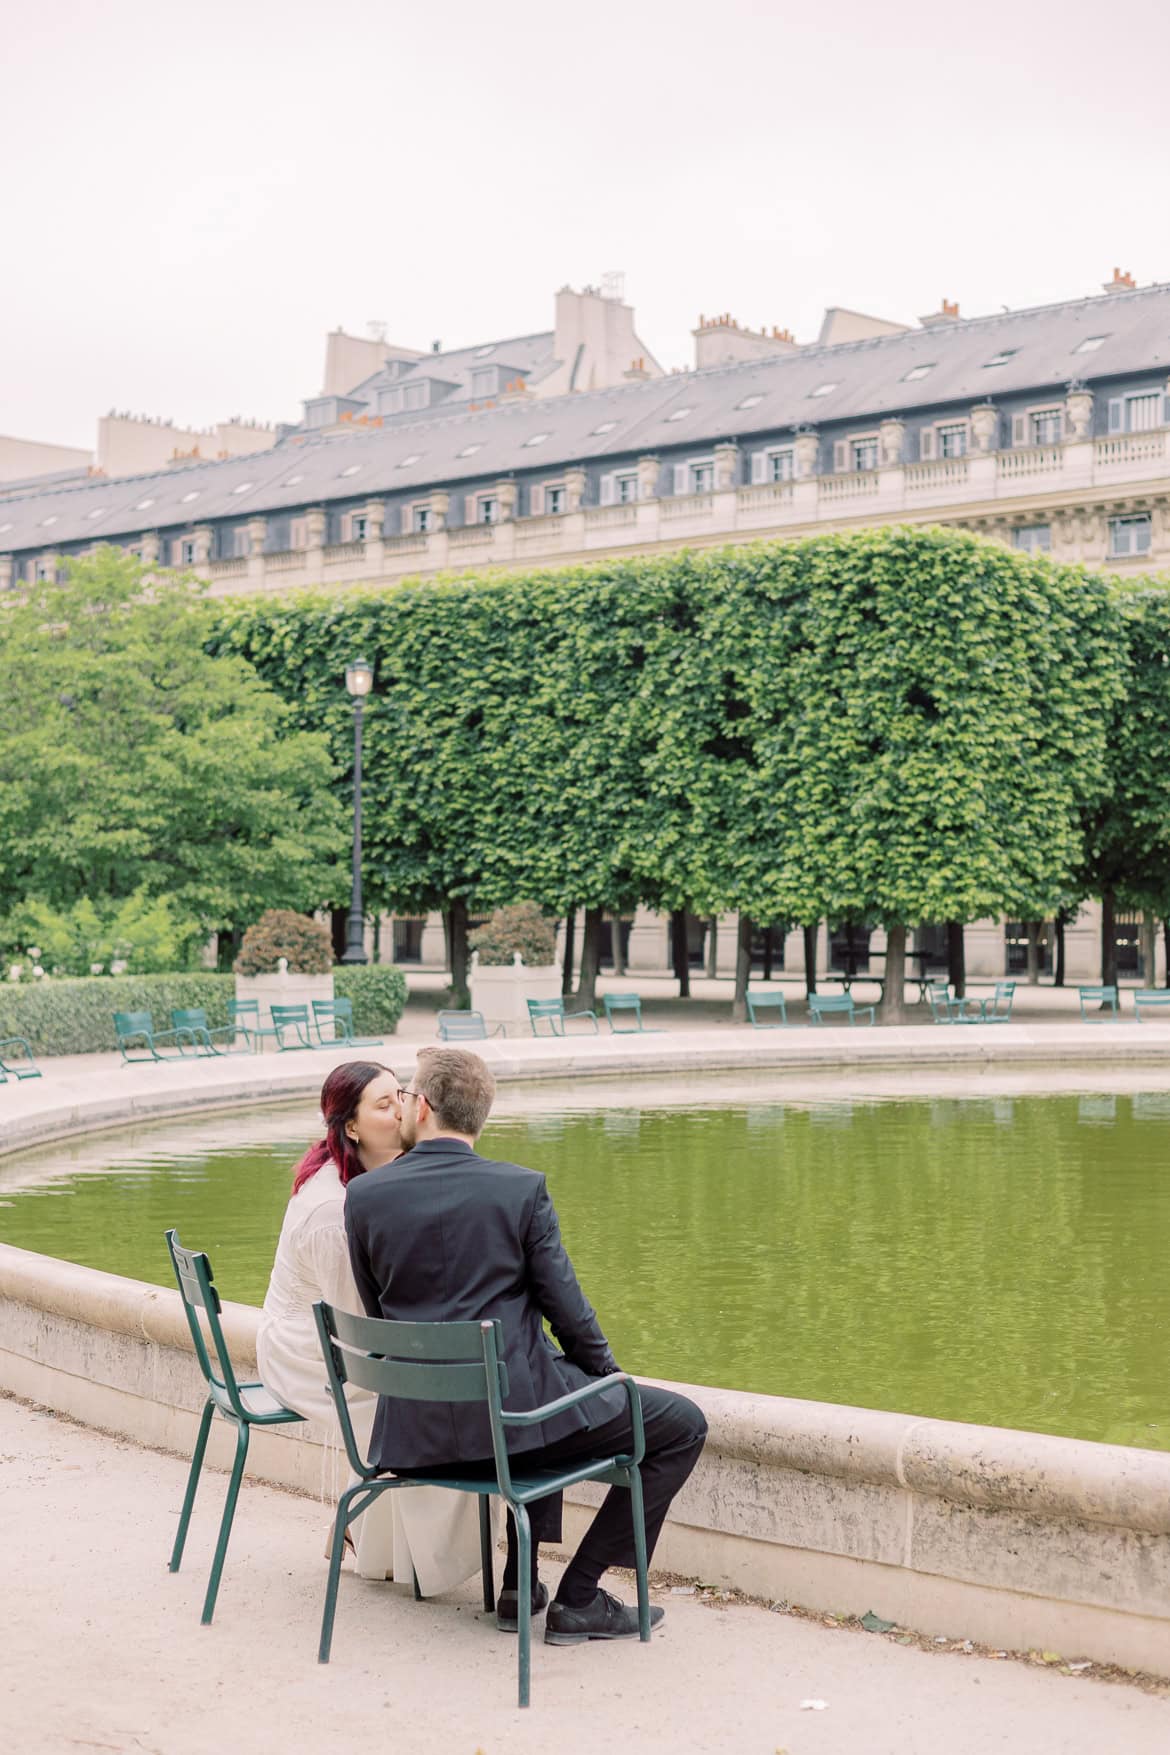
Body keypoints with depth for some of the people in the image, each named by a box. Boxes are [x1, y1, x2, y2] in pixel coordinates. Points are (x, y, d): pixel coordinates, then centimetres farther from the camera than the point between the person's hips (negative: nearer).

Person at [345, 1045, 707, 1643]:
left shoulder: (363, 1195, -2)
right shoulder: (521, 1189, -9)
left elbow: (377, 1309, 8)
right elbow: (565, 1309, -6)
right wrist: (610, 1375, 13)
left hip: (415, 1426, 6)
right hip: (511, 1407, -5)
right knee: (681, 1426, 11)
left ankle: (519, 1584, 30)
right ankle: (577, 1599, 9)